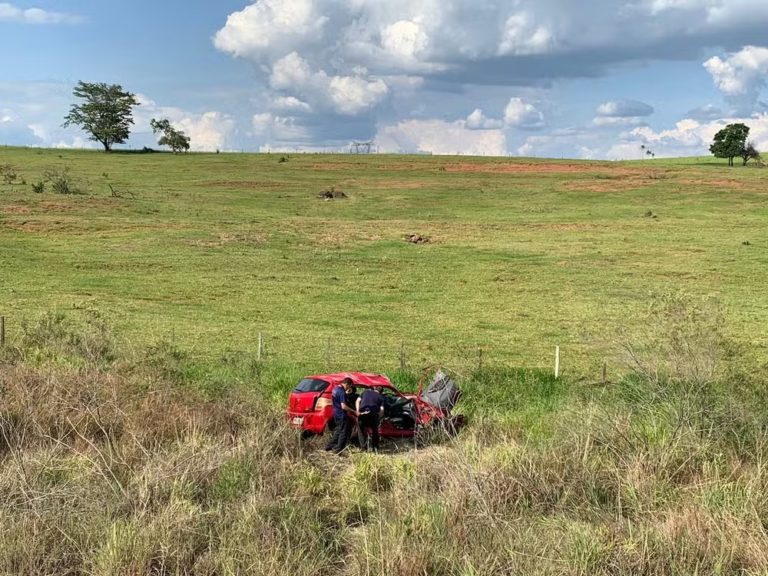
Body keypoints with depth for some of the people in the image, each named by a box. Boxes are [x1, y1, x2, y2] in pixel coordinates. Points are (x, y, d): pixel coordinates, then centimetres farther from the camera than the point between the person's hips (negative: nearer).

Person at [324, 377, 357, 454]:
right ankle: (338, 450, 5)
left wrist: (347, 393, 9)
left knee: (338, 431, 22)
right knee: (344, 433, 1)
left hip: (336, 414, 9)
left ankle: (329, 446, 26)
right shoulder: (342, 392, -23)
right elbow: (343, 406, -27)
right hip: (342, 415, -9)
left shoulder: (335, 389, 7)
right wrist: (354, 411, -23)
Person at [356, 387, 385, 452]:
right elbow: (382, 409, 5)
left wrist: (357, 411, 7)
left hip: (362, 413, 1)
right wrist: (378, 418, 12)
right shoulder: (380, 397, 21)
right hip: (373, 413, 0)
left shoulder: (366, 391, 25)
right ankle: (375, 448, 19)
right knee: (374, 431, 19)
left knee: (361, 430, 16)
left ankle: (363, 447, 11)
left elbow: (358, 400, 11)